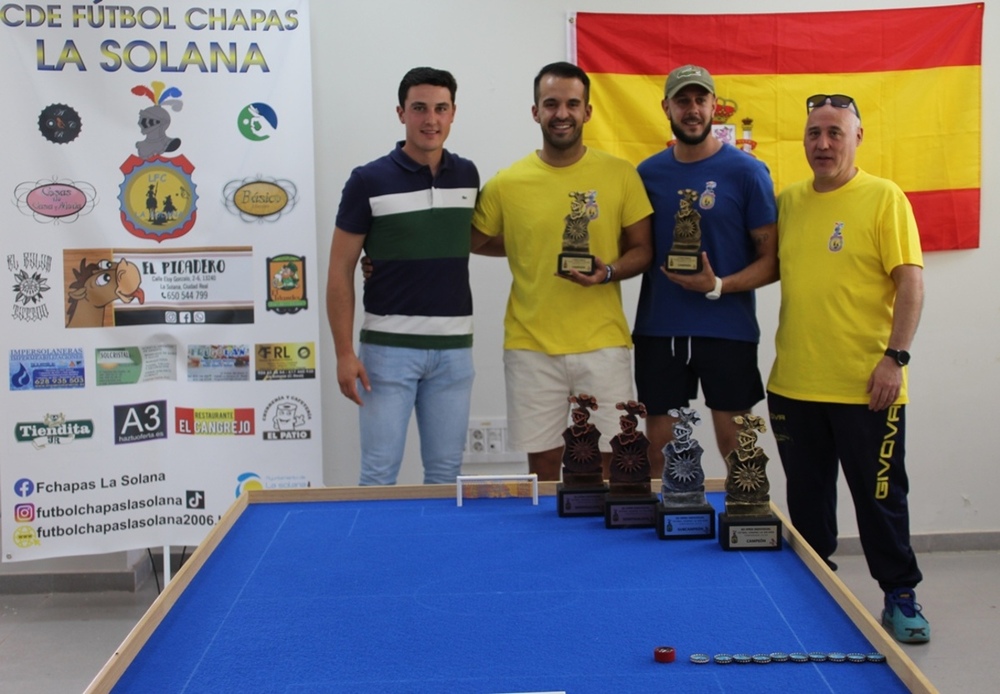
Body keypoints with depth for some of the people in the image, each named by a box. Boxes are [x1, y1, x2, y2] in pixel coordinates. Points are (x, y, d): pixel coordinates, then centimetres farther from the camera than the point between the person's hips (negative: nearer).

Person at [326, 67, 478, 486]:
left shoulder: (467, 176, 6)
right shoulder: (368, 181, -6)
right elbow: (340, 271, -5)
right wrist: (344, 353, -10)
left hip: (454, 346, 4)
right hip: (388, 345, -4)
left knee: (445, 474, 11)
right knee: (379, 473, 1)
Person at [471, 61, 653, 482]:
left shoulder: (620, 175, 0)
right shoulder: (506, 184, -1)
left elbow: (642, 251, 5)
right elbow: (470, 243, 11)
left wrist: (609, 271, -12)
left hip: (603, 344, 0)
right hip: (532, 347, 0)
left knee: (608, 464, 5)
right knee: (543, 465, 9)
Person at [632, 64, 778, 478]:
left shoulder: (747, 172, -3)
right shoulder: (648, 173, 7)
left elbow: (771, 260, -4)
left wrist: (718, 286, -19)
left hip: (728, 330, -3)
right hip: (658, 330, 3)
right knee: (657, 453, 9)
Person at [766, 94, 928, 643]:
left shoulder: (884, 198, -6)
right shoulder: (789, 201, 9)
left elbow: (910, 283, -9)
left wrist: (895, 356, -15)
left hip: (865, 386, -5)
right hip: (793, 384, 5)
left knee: (880, 496, 6)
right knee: (806, 496, 15)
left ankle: (900, 597, 22)